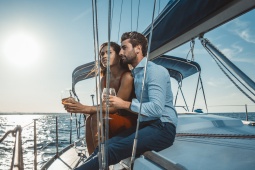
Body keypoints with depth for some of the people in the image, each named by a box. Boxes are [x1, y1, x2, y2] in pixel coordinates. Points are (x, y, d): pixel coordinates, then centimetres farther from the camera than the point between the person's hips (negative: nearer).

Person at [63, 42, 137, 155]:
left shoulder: (127, 76, -15)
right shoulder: (104, 79, 8)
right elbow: (104, 105, -2)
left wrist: (86, 108, -30)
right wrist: (82, 108, -20)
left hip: (131, 120, -6)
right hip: (116, 119, 6)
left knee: (97, 118, -27)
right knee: (90, 119, -19)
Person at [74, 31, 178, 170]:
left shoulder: (155, 71, -10)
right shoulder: (135, 73, 17)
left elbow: (156, 108, -21)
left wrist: (125, 104, -14)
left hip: (162, 127, -7)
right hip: (144, 125, 7)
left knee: (113, 149, -28)